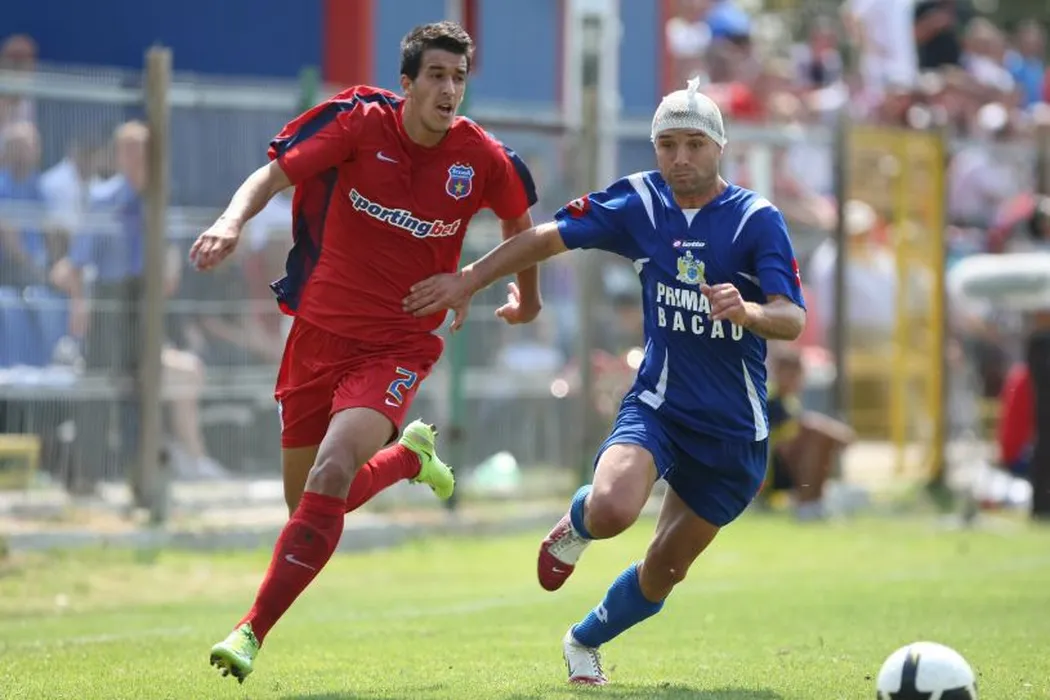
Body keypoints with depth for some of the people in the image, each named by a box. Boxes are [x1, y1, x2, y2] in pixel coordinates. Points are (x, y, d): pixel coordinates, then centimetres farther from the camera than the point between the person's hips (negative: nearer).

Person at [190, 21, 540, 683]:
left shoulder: (484, 160, -8)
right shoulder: (361, 119, -10)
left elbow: (520, 220, 14)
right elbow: (274, 174, -14)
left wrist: (528, 296, 29)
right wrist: (233, 221, -35)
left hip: (399, 344, -2)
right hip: (320, 330, 2)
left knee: (332, 474, -25)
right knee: (307, 500, 12)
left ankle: (252, 632, -19)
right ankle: (411, 456, 44)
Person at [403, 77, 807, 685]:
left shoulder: (758, 220, -12)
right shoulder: (640, 202, -4)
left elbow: (793, 319, -21)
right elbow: (551, 237, 8)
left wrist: (747, 310, -43)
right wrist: (470, 280, 4)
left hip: (734, 430, 0)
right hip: (657, 406, 0)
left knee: (666, 570, 10)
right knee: (613, 509, -30)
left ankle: (586, 641, 40)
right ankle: (578, 521, 9)